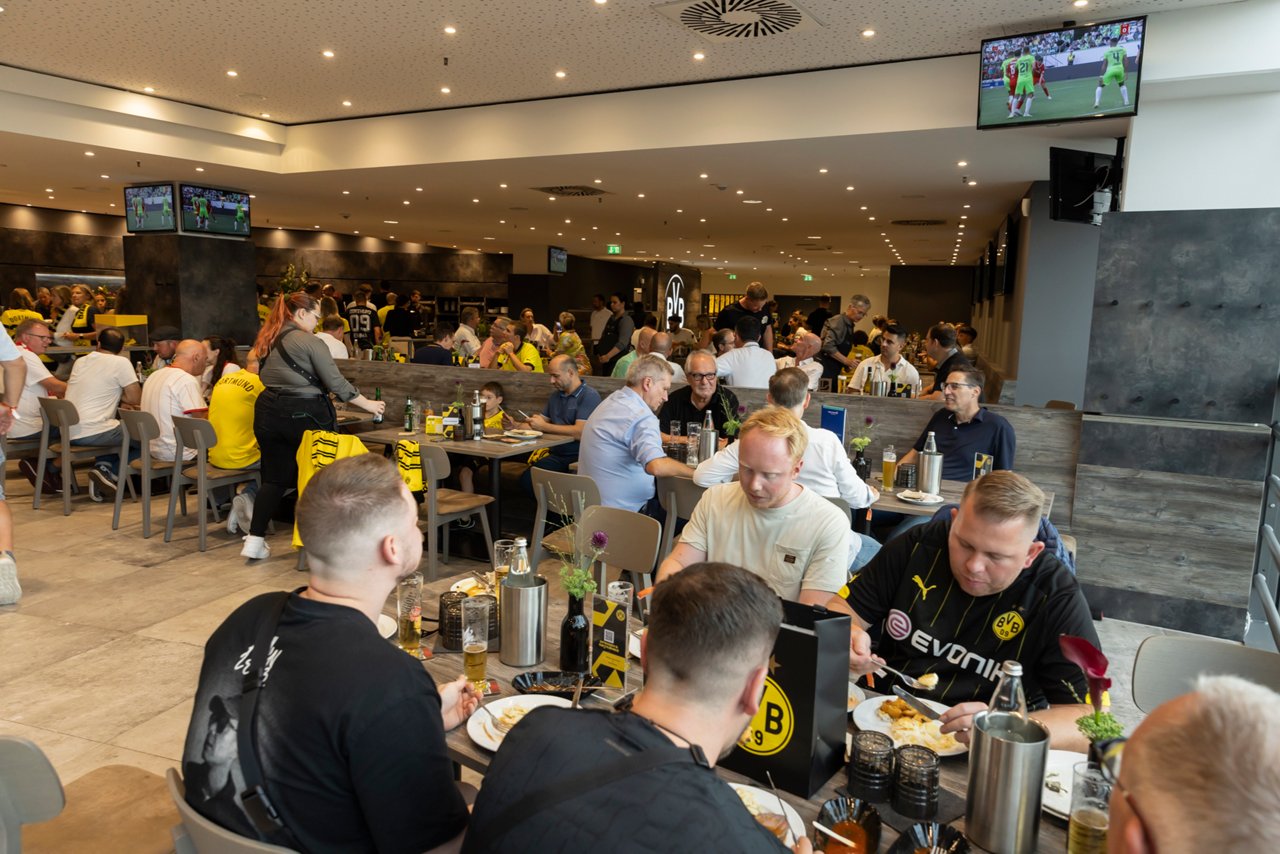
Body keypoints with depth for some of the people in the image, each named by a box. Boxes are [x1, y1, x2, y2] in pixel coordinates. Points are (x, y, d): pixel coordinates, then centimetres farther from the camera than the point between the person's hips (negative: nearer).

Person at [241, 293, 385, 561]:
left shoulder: (267, 341, 11)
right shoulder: (309, 342, -11)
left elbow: (271, 379, 19)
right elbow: (337, 383, -11)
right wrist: (367, 404, -2)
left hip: (270, 413, 6)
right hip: (304, 416, -6)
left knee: (274, 478, 11)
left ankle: (255, 540, 8)